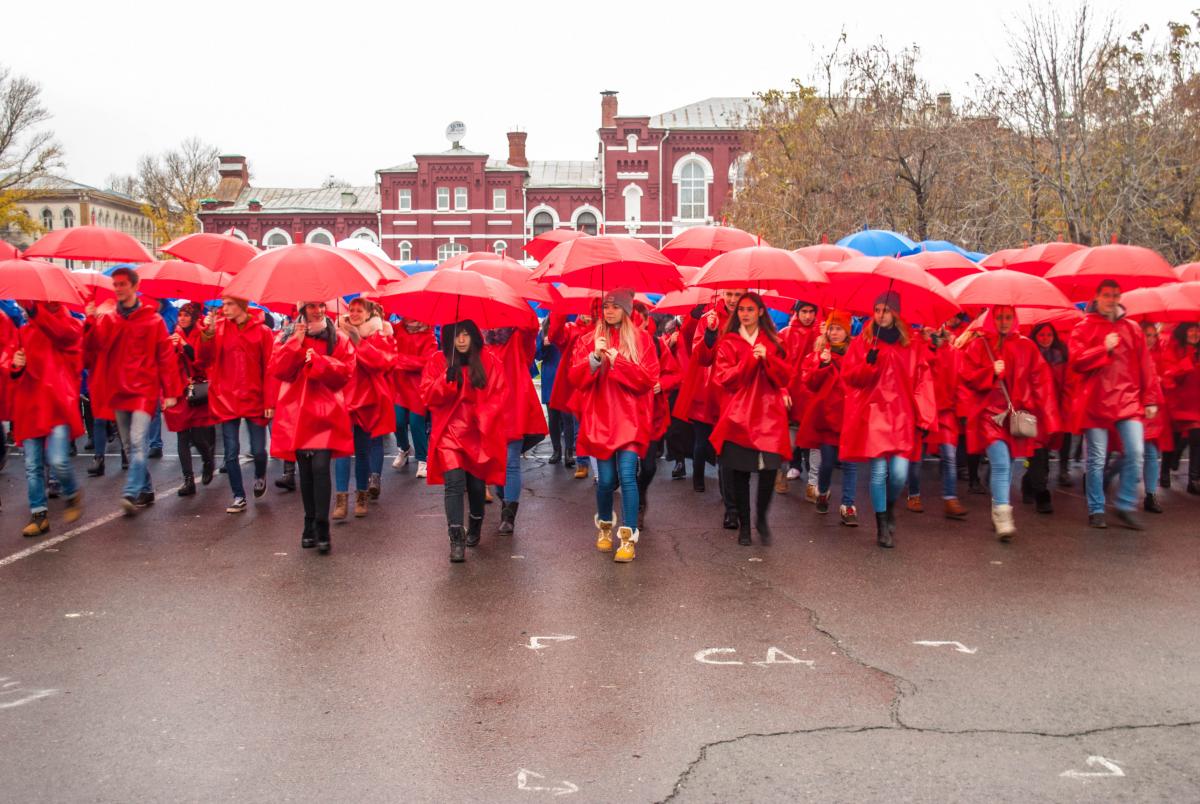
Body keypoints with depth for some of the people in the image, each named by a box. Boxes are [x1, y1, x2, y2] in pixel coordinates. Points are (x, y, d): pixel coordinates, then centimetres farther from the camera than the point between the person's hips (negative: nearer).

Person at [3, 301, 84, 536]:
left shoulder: (70, 325, 4)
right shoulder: (23, 332, 16)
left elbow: (60, 332, -20)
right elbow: (7, 358, 12)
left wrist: (34, 309, -34)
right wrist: (14, 364, -13)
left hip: (58, 404, -4)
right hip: (29, 407, 4)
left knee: (58, 461, -14)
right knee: (32, 466, 6)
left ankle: (73, 496, 15)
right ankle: (39, 515, 17)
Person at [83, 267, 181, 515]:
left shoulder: (153, 319, 0)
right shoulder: (106, 319, 9)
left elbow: (165, 357, -2)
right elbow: (92, 350, -1)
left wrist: (171, 392, -6)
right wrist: (90, 323, -16)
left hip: (144, 390, -4)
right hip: (117, 391, 5)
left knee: (137, 442, -16)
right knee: (130, 446, 10)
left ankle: (131, 494, -19)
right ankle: (146, 491, 21)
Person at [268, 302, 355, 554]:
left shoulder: (338, 338, 5)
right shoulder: (288, 336, 10)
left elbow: (346, 372, -4)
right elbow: (277, 370, -1)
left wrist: (317, 360, -15)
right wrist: (295, 344, -10)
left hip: (326, 412, -2)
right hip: (296, 412, 2)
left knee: (320, 467, -14)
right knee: (305, 469, 7)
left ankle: (322, 529, -9)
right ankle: (310, 525, 20)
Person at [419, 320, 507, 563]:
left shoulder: (489, 360, 2)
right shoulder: (437, 360, 3)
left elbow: (499, 395, 1)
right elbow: (427, 396, -2)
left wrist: (483, 419, -13)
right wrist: (447, 379, -19)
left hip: (480, 434, 1)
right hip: (449, 433, -1)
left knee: (476, 484, 10)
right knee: (455, 482, -16)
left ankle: (475, 527, 37)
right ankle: (456, 539, -13)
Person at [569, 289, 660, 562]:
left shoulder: (641, 338, 4)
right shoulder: (588, 340, 9)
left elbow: (648, 379, -5)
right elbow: (575, 378, 0)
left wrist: (618, 362, -14)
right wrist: (594, 358, -16)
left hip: (630, 418, -2)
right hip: (600, 418, 2)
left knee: (627, 475, -13)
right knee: (605, 479, 3)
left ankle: (628, 537, -5)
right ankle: (604, 526, 30)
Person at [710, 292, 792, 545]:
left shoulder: (772, 342, 14)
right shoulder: (729, 342, 8)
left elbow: (785, 377, 6)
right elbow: (723, 378, -3)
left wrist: (767, 358, -11)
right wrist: (750, 359, -12)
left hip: (768, 415, 1)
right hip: (738, 416, -1)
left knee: (769, 469, -12)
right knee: (739, 472, -2)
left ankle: (761, 518, 11)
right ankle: (744, 525, 15)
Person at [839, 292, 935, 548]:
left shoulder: (910, 345, 9)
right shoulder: (862, 342, 6)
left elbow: (922, 382, 5)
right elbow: (848, 376, 1)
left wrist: (925, 417, -2)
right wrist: (869, 363, -17)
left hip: (902, 416, 1)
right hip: (873, 415, -1)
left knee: (899, 472, -7)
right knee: (879, 471, -7)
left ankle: (889, 507, 26)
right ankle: (882, 525, 8)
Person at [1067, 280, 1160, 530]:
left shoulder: (1132, 329, 13)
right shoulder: (1084, 327, 4)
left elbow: (1145, 367, 11)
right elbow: (1076, 362, -7)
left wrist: (1150, 399, 6)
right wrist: (1104, 348, -13)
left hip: (1128, 401, 3)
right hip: (1095, 403, -3)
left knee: (1135, 453, -8)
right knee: (1096, 459, 1)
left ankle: (1125, 507, 6)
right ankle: (1096, 510, 12)